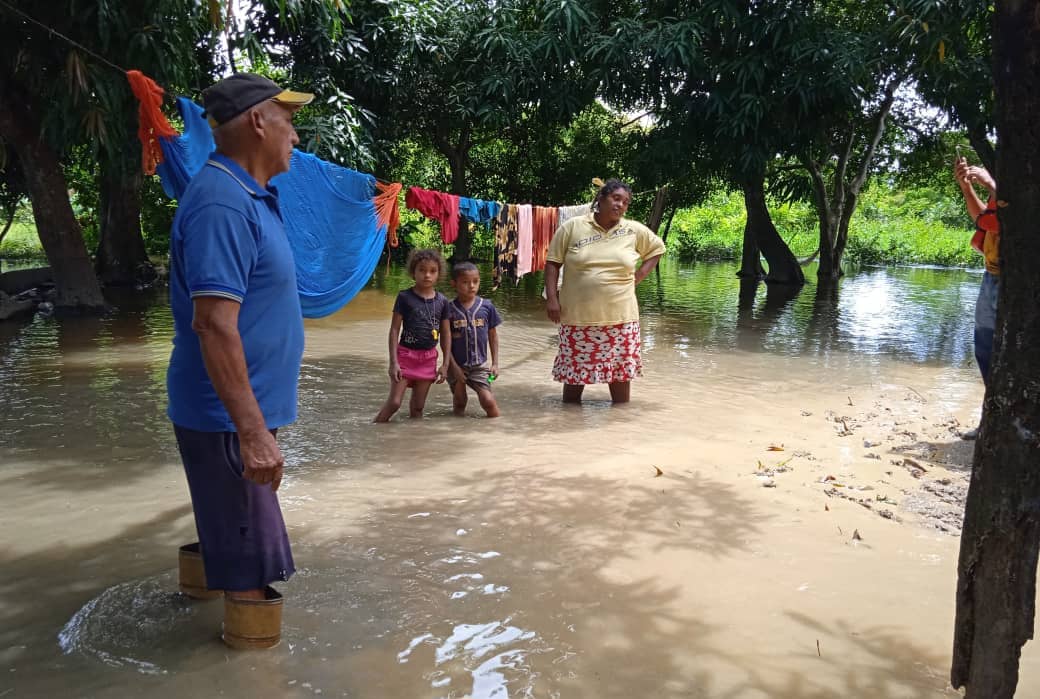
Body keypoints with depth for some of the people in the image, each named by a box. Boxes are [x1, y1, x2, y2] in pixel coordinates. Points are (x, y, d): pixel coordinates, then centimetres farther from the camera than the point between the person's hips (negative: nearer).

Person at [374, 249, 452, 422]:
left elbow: (446, 334, 8)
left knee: (418, 406, 11)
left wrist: (446, 364, 5)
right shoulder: (405, 297, -8)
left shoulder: (442, 301, 2)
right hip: (406, 354, -3)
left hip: (428, 358, 3)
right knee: (394, 402, -8)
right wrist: (393, 362, -12)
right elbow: (394, 330, -7)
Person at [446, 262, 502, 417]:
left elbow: (493, 336, 6)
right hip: (457, 365, -1)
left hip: (479, 365, 1)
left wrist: (495, 363, 3)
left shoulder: (487, 307, -2)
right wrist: (454, 367, -10)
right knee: (459, 402, 4)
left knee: (488, 402, -11)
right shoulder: (449, 310, -8)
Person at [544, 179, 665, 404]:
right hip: (578, 315, -1)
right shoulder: (572, 227, -1)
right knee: (575, 368, 7)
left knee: (621, 369, 8)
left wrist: (638, 276, 5)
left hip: (620, 316, 1)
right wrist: (551, 297, -7)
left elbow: (657, 249, 17)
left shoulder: (634, 230, 3)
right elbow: (553, 262, 1)